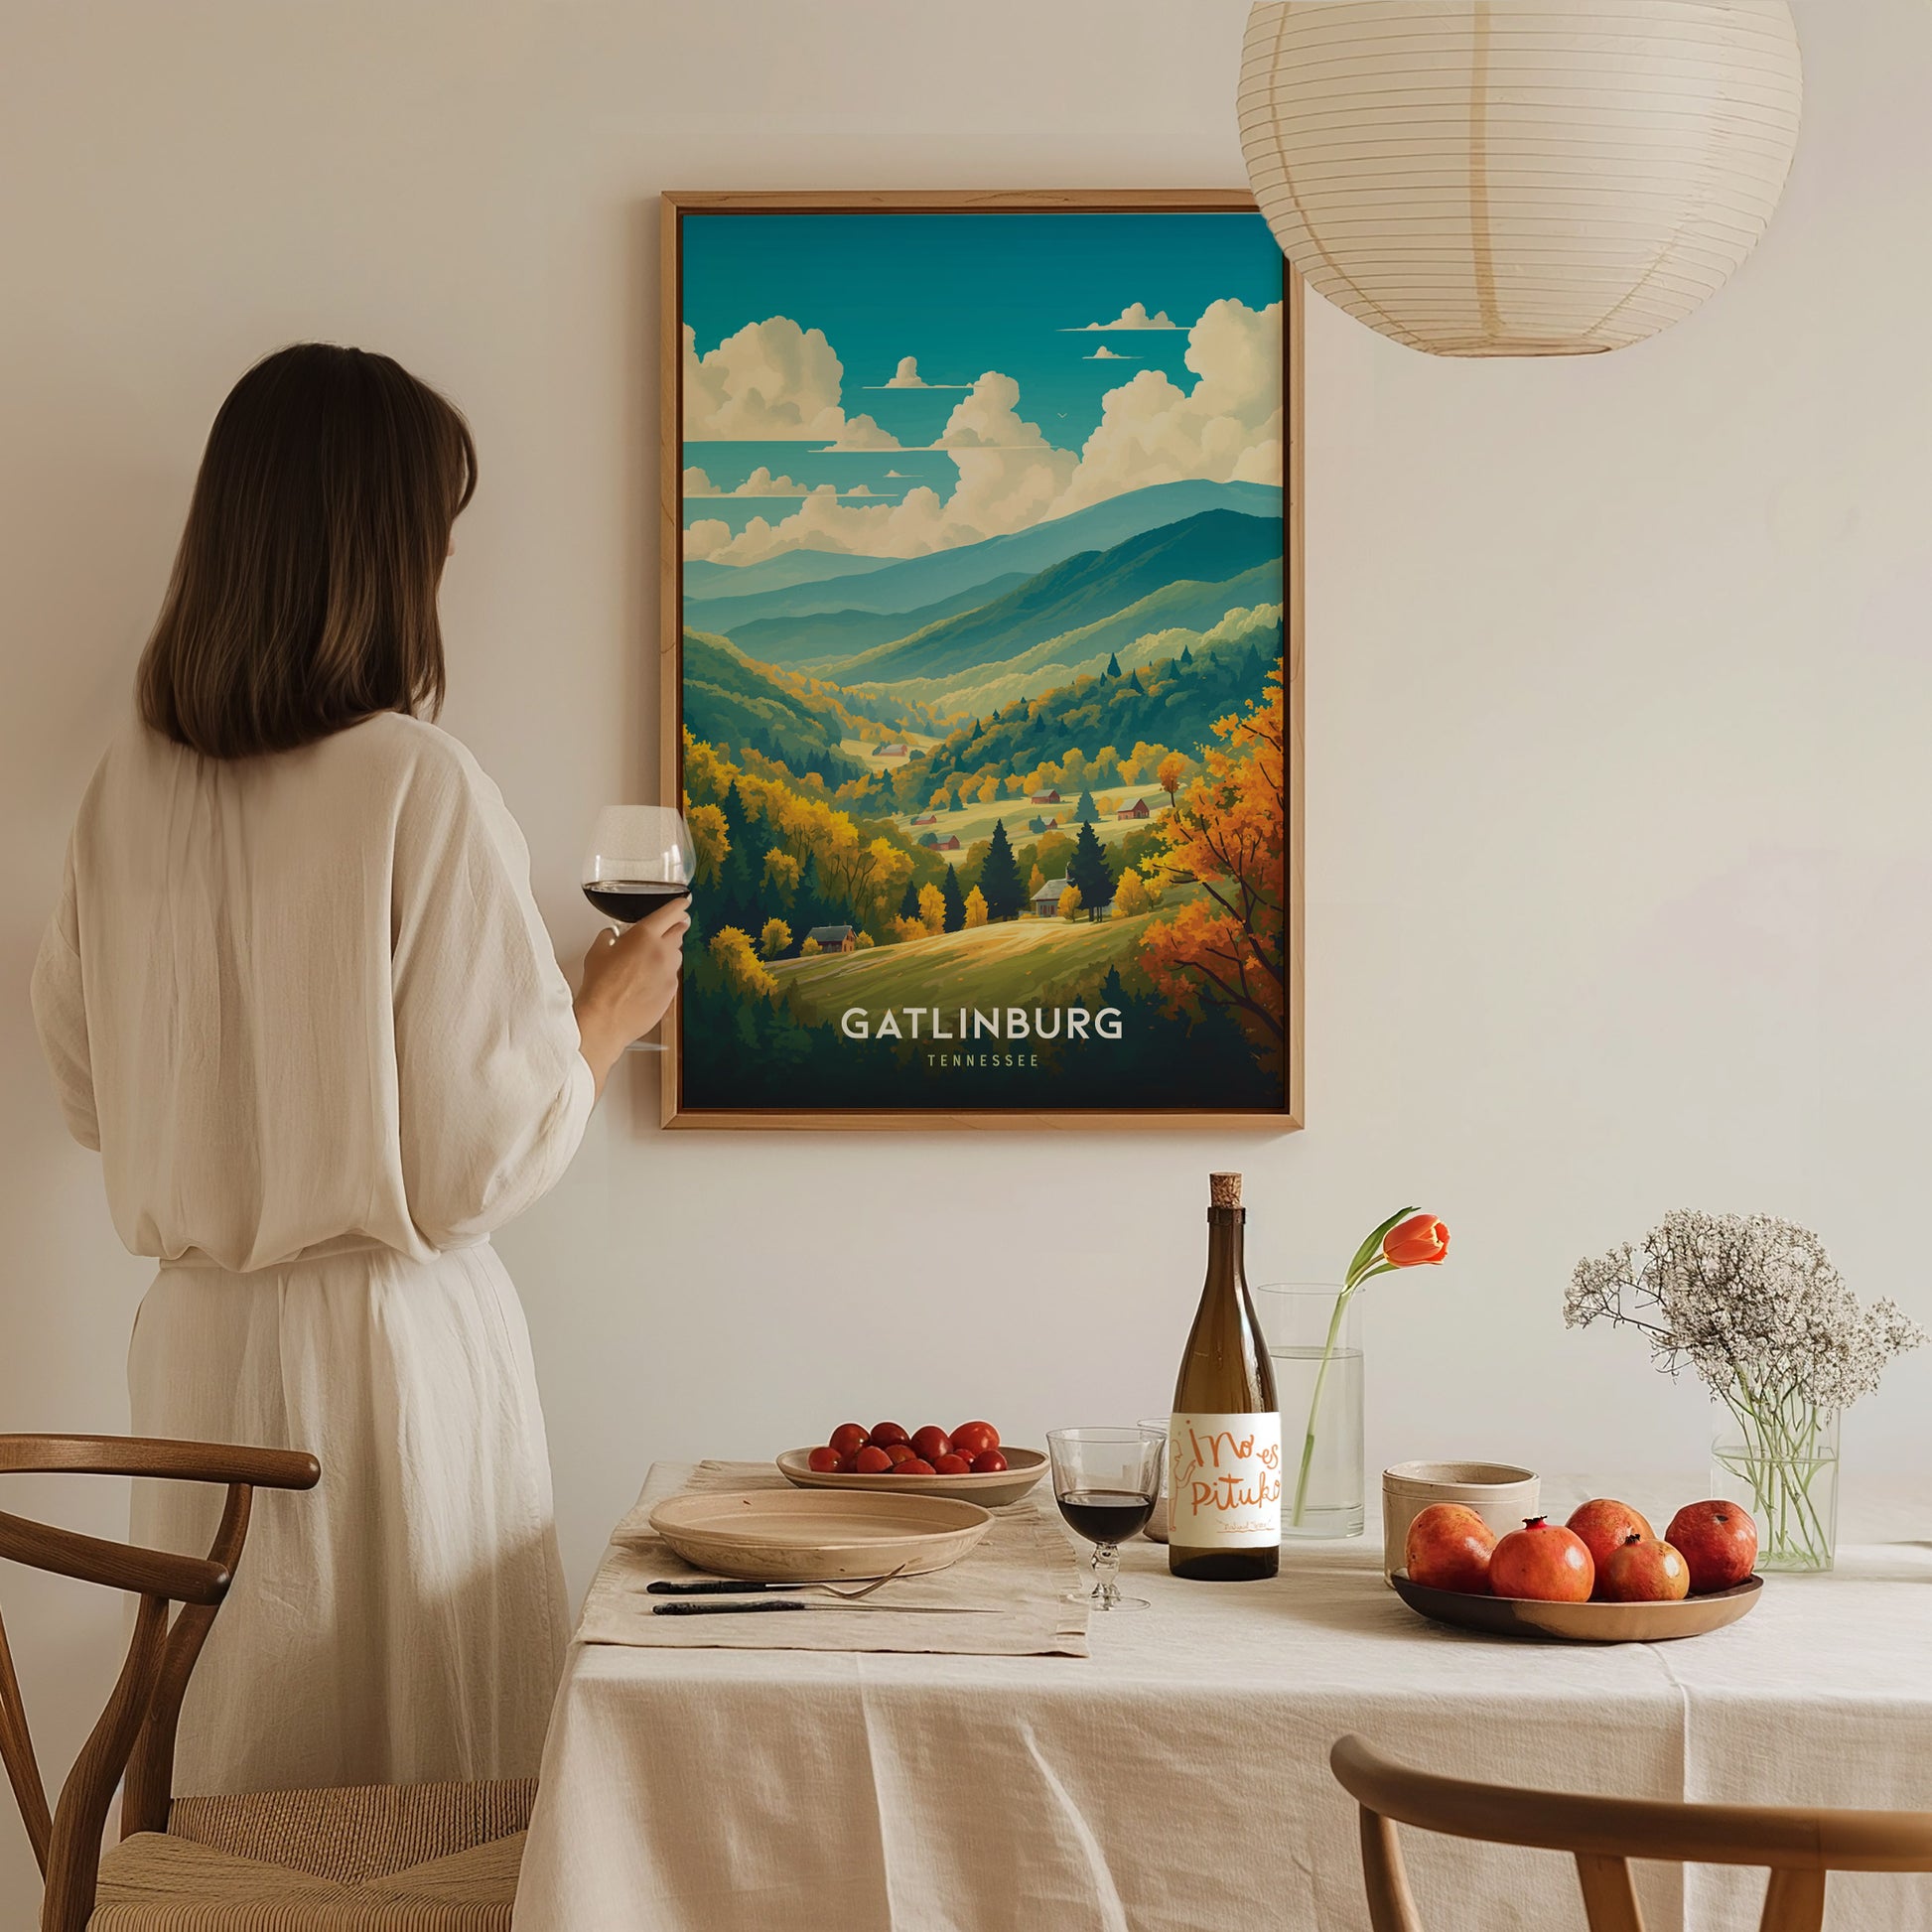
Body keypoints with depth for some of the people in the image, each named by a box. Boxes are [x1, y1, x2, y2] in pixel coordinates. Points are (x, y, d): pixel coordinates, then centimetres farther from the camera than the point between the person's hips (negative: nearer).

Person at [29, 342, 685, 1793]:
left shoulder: (132, 785, 0)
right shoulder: (421, 788, -17)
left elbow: (89, 1092, 11)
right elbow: (485, 1156, -14)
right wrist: (609, 1015, 3)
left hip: (196, 1342, 6)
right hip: (390, 1343, -6)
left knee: (233, 1775, 16)